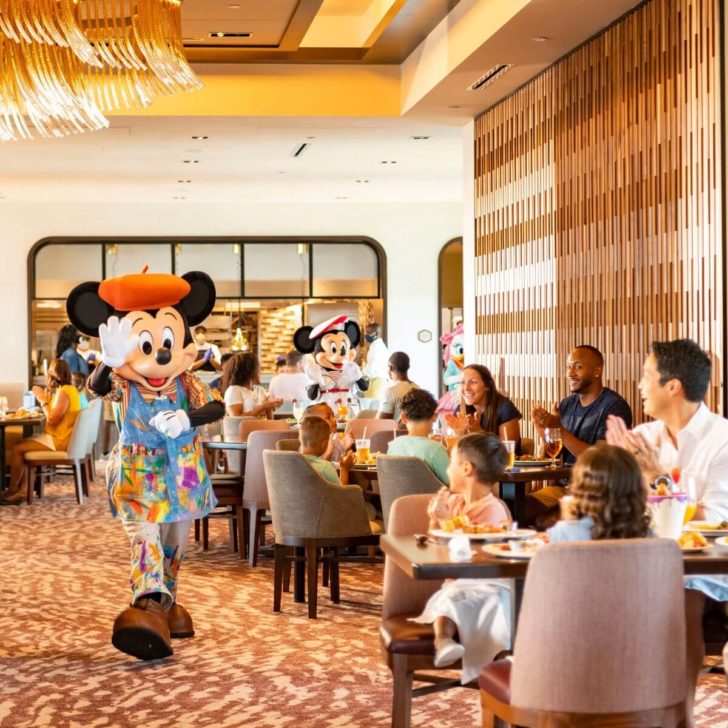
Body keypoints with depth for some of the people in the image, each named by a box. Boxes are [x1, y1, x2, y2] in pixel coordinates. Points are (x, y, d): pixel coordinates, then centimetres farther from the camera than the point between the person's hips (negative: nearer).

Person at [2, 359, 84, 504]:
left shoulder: (63, 392, -18)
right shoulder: (71, 389, 13)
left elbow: (52, 419, -21)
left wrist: (43, 401, -12)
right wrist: (46, 398, 11)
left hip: (59, 441, -11)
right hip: (62, 438, 11)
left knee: (16, 449, -9)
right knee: (23, 444, 14)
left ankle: (12, 490, 6)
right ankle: (22, 490, 6)